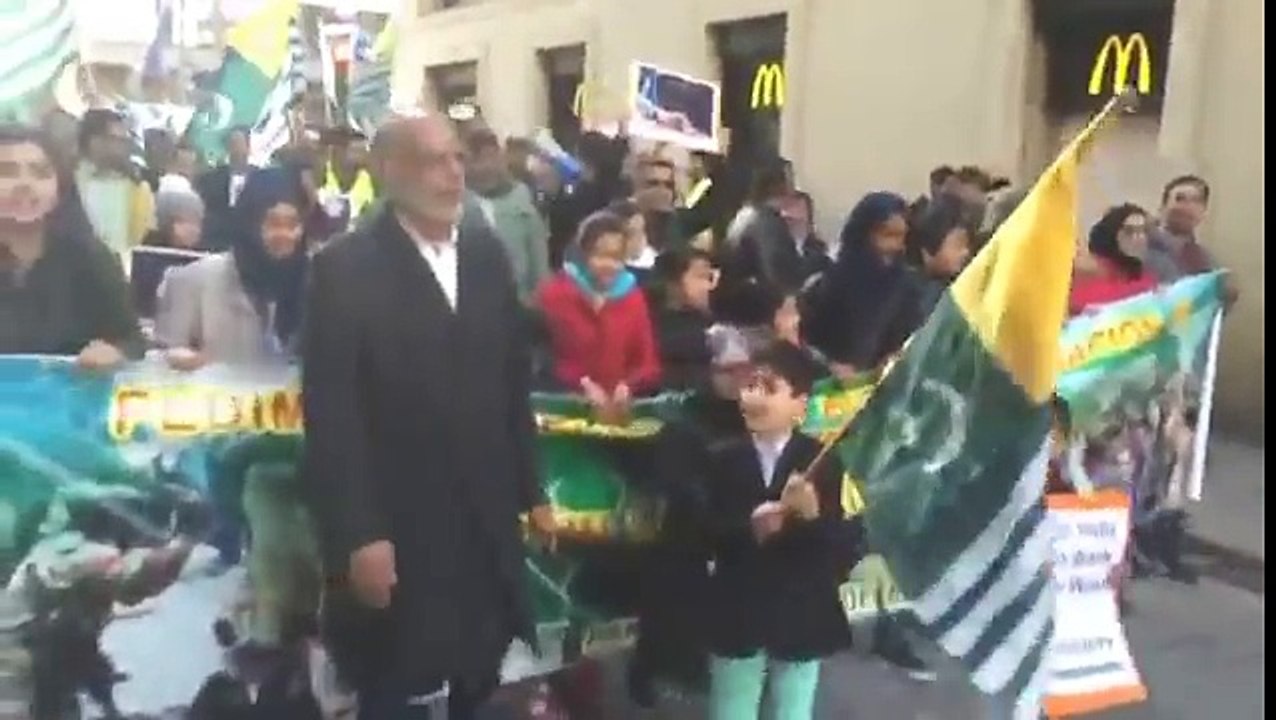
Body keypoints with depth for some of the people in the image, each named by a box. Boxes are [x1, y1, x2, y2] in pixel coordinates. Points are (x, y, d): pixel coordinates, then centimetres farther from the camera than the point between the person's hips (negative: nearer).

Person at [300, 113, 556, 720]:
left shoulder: (487, 254, 6)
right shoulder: (346, 268, -10)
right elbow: (332, 413, -13)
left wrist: (531, 491, 11)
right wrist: (357, 535, -16)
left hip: (487, 523, 5)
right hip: (397, 530, -4)